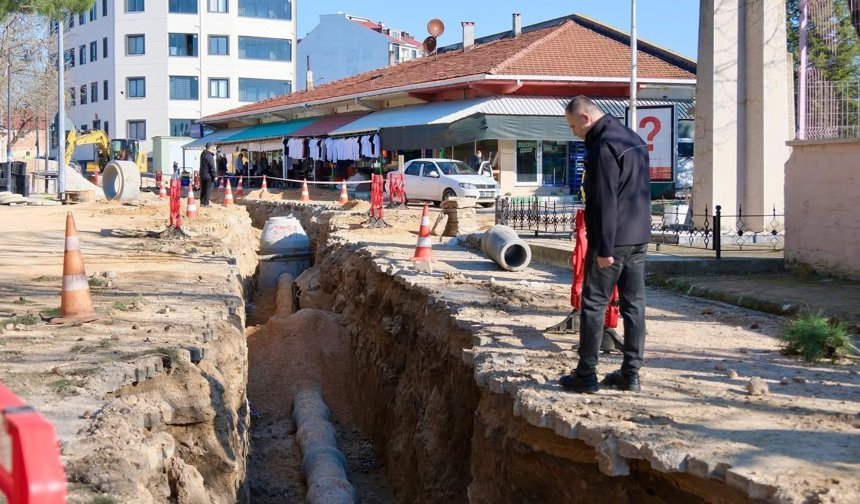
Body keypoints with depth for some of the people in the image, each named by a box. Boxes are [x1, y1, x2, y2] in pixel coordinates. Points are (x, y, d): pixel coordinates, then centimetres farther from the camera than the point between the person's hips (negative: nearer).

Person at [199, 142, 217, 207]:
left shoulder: (203, 154, 9)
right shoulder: (209, 156, -19)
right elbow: (212, 167, -19)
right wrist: (215, 175, -10)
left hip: (202, 175, 9)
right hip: (208, 175, -9)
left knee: (203, 189, 15)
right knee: (208, 190, -3)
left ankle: (202, 203, 20)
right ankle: (206, 203, -4)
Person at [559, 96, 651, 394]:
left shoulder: (604, 146, -15)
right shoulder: (634, 140, 16)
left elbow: (605, 201, -20)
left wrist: (604, 248, -19)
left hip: (613, 240, -9)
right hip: (639, 239, 9)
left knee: (593, 304, -2)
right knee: (634, 305, 9)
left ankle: (586, 375, 0)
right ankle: (631, 374, 13)